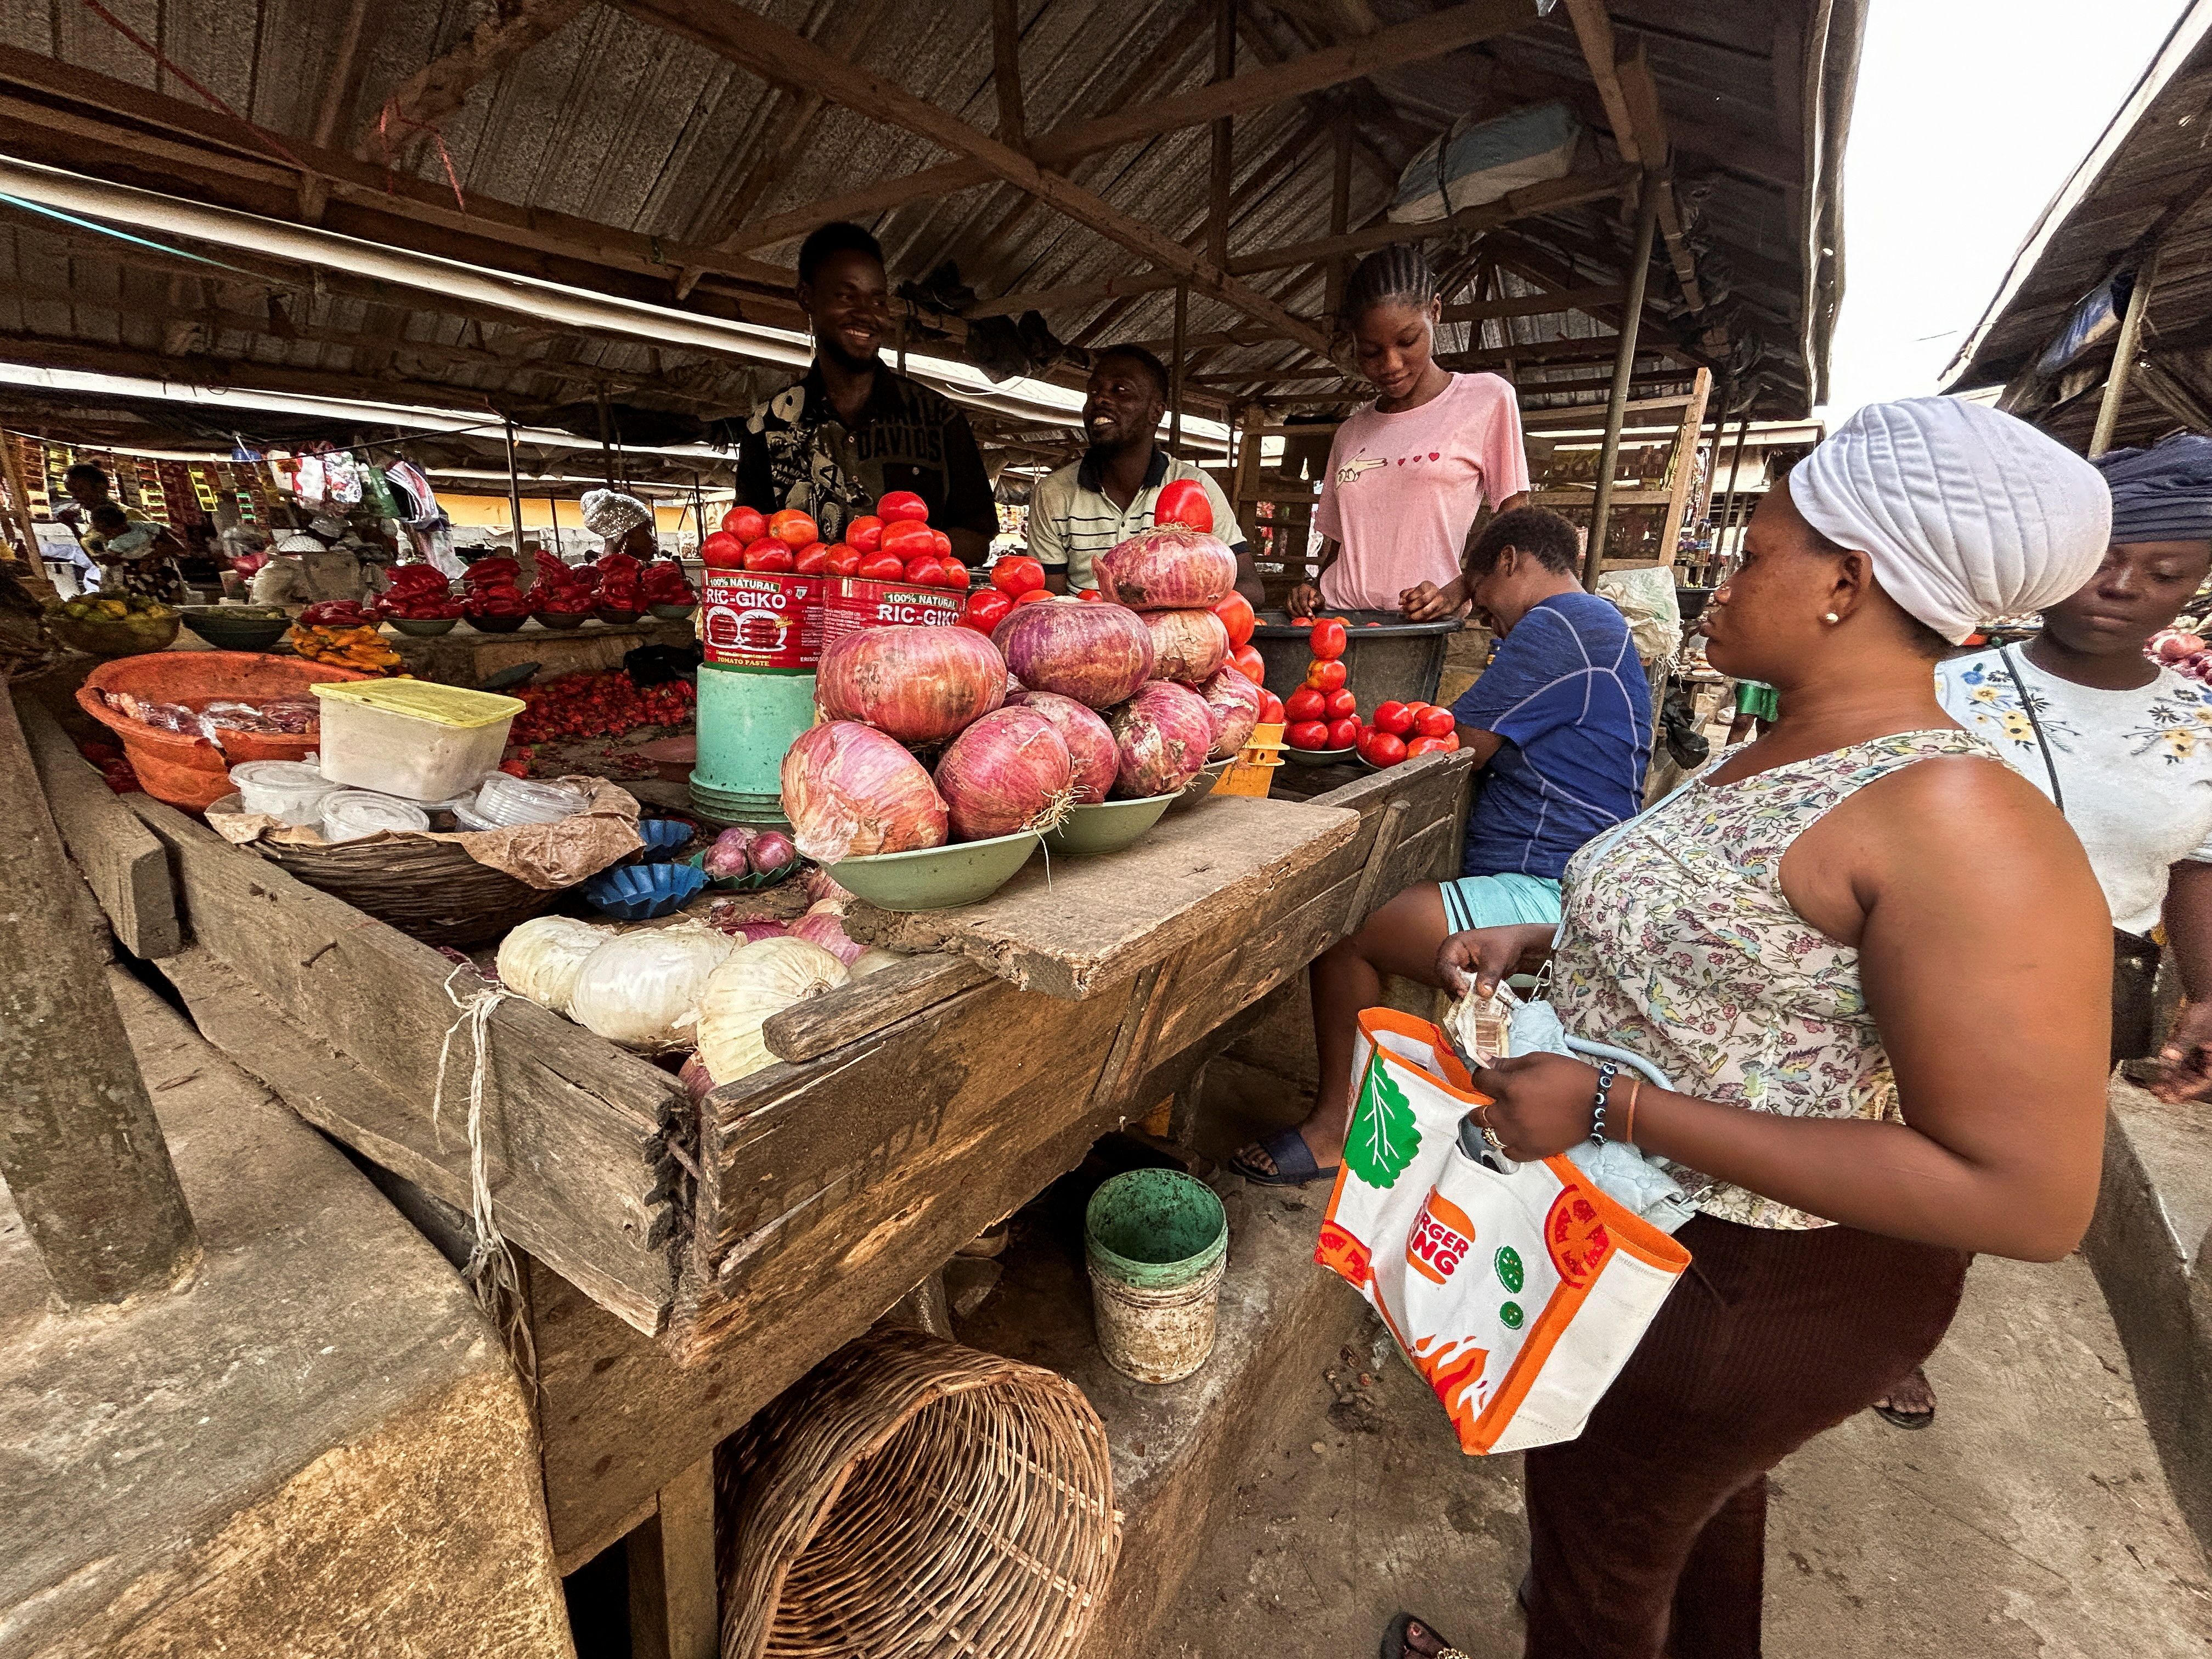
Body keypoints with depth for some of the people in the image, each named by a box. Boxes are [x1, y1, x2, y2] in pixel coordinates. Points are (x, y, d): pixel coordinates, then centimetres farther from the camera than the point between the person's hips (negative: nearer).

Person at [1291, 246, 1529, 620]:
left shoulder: (1488, 399, 8)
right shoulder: (1350, 434, 20)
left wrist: (1456, 592, -12)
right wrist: (1315, 591, 2)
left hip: (1425, 631, -5)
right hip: (1337, 623, 5)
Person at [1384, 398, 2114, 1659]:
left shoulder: (1955, 817, -30)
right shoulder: (1783, 757, 0)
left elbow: (2029, 1201, -30)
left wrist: (1614, 1107, -33)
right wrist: (1534, 943, 0)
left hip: (1756, 1284, -8)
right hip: (1670, 1226, 9)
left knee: (1598, 1542, 19)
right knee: (1700, 1497, 34)